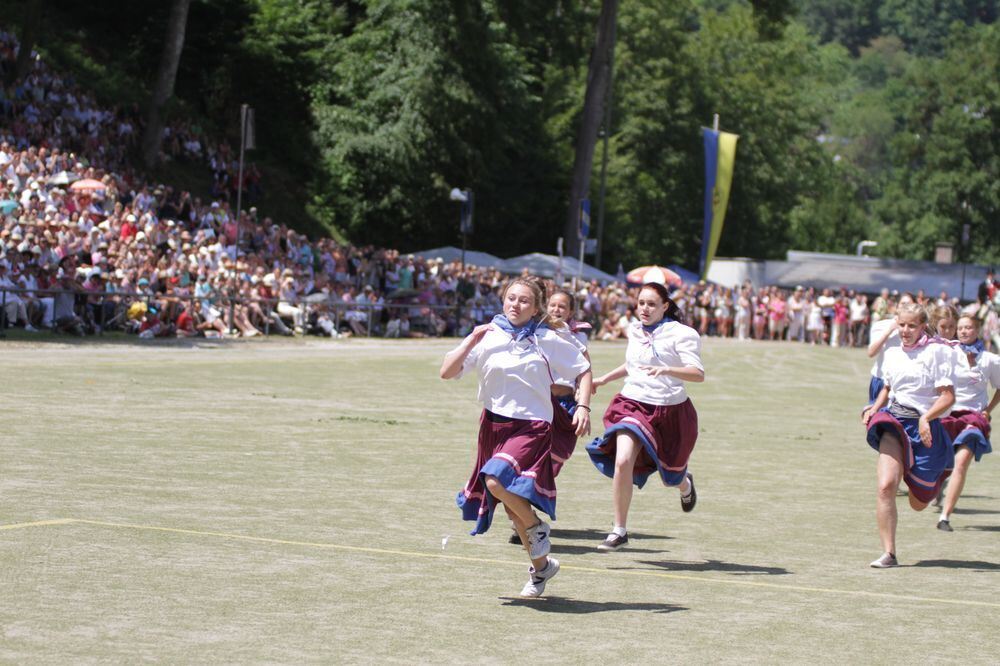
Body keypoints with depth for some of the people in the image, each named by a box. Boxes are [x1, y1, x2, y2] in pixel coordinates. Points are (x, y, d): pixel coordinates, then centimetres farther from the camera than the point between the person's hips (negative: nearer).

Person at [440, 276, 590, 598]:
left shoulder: (548, 341, -3)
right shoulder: (487, 337, 1)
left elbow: (583, 369, 8)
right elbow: (447, 372, -5)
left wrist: (583, 407, -5)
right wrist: (471, 342, -16)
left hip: (532, 426, -4)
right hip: (494, 424, 4)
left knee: (496, 480, -28)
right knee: (512, 507, 11)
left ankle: (536, 525, -1)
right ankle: (541, 566, 32)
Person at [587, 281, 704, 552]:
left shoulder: (680, 334, -11)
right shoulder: (634, 331, 8)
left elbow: (698, 373, -22)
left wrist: (667, 370, -37)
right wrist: (604, 379, 30)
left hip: (670, 411, -3)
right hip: (633, 405, 3)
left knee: (671, 475, 13)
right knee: (622, 462, -21)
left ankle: (685, 484, 55)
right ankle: (619, 531, -11)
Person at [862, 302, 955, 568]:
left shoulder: (936, 352, -8)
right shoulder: (892, 354, 10)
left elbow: (948, 396, -12)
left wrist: (926, 418, -26)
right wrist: (874, 409, 9)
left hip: (924, 426, -3)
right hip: (894, 421, 3)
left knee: (919, 504, 10)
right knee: (886, 486, -20)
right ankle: (888, 553, -14)